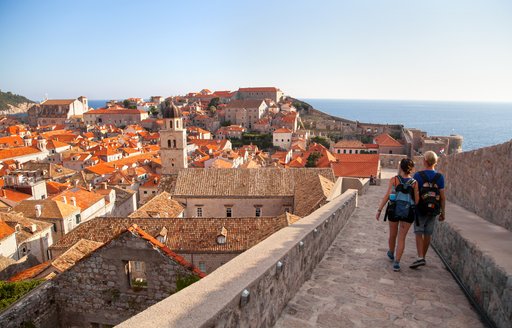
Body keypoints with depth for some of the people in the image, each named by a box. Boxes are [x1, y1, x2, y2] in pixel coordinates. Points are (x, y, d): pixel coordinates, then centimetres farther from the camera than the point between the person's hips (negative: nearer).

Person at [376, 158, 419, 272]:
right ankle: (396, 262, 0)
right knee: (401, 238, 7)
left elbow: (387, 196, -12)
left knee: (393, 235, 20)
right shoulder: (414, 183, -5)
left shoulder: (393, 180, -9)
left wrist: (379, 210, -7)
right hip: (408, 212, 0)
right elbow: (417, 201, -3)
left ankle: (391, 253, 44)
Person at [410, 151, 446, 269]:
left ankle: (420, 258, -11)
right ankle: (423, 257, 24)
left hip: (420, 210, -3)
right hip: (434, 210, 3)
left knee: (419, 233, 2)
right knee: (428, 234, 13)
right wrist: (442, 212, 7)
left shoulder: (418, 175, -11)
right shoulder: (440, 177, -3)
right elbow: (442, 197, -2)